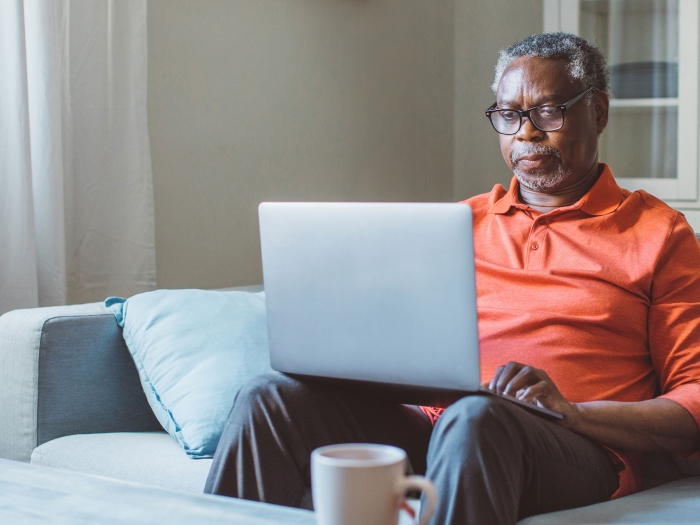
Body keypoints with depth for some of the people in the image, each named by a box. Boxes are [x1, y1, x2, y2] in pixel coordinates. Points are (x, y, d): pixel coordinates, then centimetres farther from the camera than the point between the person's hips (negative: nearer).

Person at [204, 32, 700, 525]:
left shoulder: (659, 234, 10)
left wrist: (571, 411, -15)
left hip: (575, 451, -4)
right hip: (427, 423, 5)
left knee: (476, 418, -40)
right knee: (270, 398, -20)